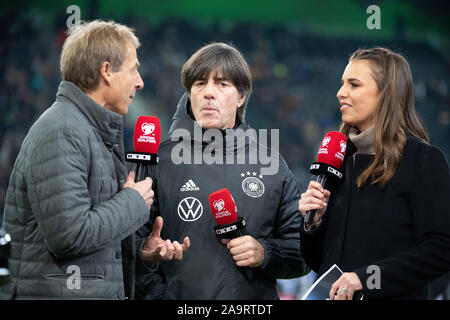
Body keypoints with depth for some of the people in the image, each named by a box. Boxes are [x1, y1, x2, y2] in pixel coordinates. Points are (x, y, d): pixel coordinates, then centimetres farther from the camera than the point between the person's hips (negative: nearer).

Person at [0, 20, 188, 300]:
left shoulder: (102, 133, 17)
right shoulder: (61, 133, -14)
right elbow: (69, 235, -24)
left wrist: (140, 251, 3)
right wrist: (134, 201, -11)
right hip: (56, 293, -9)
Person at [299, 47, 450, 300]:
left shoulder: (423, 159, -8)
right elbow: (318, 261, 13)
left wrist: (364, 277, -21)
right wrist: (313, 222, -6)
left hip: (393, 296, -5)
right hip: (331, 296, 5)